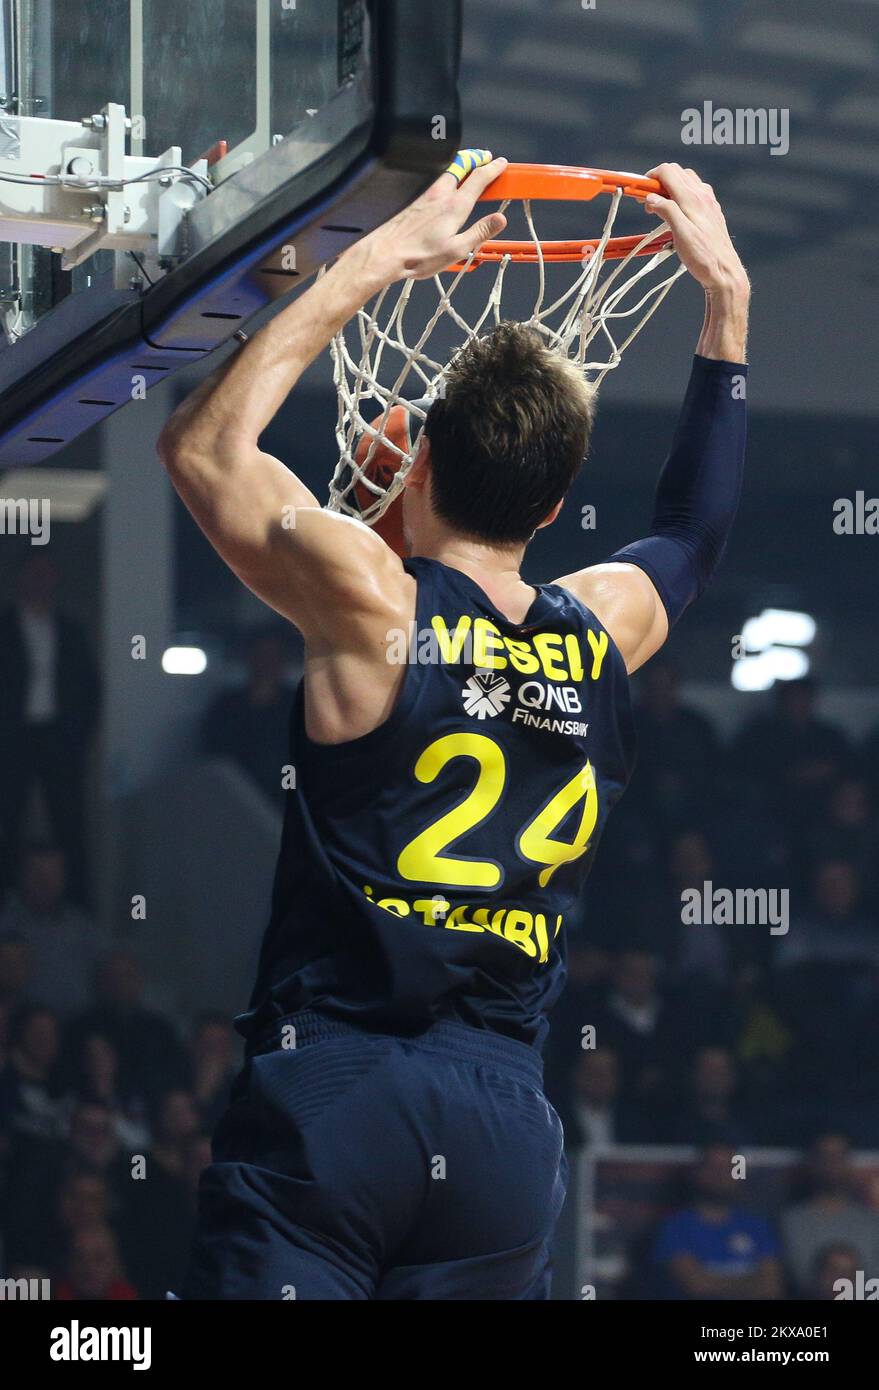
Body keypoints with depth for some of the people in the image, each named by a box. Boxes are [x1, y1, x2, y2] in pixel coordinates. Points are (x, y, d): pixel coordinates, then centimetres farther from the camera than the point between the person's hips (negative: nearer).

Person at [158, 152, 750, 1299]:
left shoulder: (373, 602, -6)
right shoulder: (609, 633, 9)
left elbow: (201, 444, 7)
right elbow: (696, 526, 32)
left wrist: (377, 261, 10)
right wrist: (726, 292, 37)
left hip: (327, 1093, -4)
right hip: (507, 1122, 5)